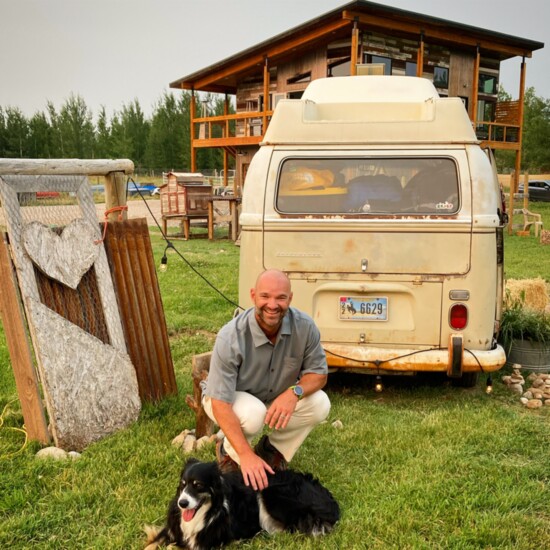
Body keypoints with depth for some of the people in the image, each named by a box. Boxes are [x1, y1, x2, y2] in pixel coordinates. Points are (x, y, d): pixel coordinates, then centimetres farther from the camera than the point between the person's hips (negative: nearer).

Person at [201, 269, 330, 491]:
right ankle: (228, 452, -1)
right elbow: (220, 403, -33)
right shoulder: (231, 337, -34)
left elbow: (318, 373, -10)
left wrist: (294, 392, -34)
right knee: (252, 414, -37)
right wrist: (246, 455, -41)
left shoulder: (305, 326, -23)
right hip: (229, 398, -4)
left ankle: (272, 451, 4)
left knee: (320, 404, -21)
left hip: (277, 399, 4)